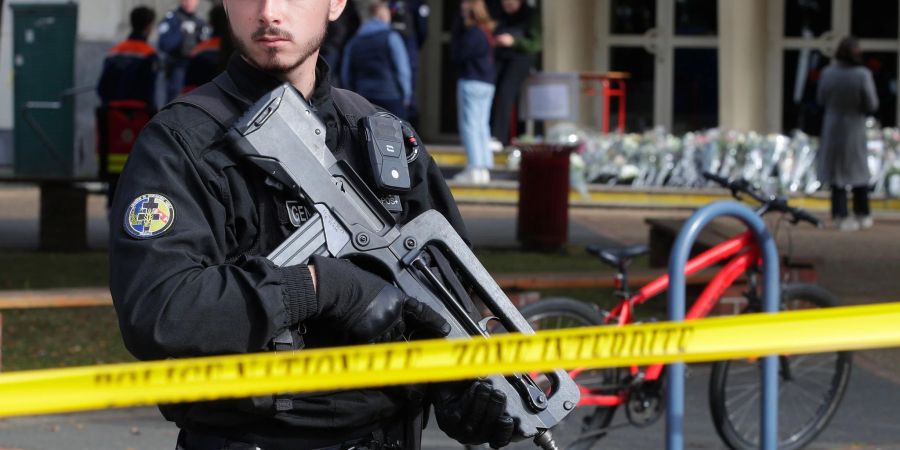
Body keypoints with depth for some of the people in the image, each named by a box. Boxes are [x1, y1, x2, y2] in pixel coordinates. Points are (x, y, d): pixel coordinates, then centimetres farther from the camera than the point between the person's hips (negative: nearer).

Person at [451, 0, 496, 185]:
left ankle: (474, 168, -11)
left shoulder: (472, 33, -15)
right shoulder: (486, 32, 13)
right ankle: (484, 167, 11)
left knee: (469, 126, -7)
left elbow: (458, 56, -12)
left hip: (471, 83, -9)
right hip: (487, 84, 9)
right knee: (482, 126, 11)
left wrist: (456, 34, -2)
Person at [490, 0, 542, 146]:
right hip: (501, 58, 5)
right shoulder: (501, 15, 14)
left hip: (521, 59, -5)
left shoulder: (531, 15, -1)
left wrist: (513, 41, -22)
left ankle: (498, 137, -31)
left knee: (505, 90, -26)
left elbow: (535, 45, -8)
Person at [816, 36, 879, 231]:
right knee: (858, 171, 16)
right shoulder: (862, 75, -20)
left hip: (832, 128, 1)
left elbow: (821, 100, 2)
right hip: (854, 129, -1)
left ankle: (841, 216, 10)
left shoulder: (828, 73, -11)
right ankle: (863, 215, 23)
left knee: (836, 173, 11)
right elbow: (871, 105, -13)